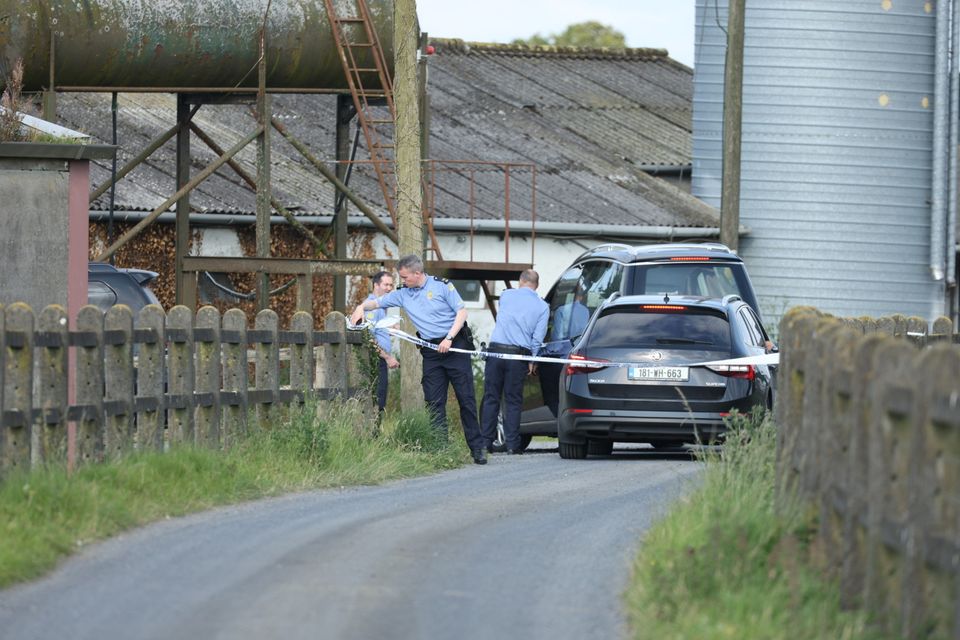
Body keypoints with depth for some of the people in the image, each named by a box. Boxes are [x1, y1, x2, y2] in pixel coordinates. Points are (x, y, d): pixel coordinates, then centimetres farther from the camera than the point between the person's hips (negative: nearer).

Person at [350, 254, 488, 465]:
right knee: (434, 402, -1)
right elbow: (377, 302, 13)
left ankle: (477, 448, 0)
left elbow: (462, 312, -7)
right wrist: (362, 307, -9)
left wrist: (449, 338, -16)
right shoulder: (403, 294, 8)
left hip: (455, 346, -5)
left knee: (466, 399, -3)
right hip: (431, 351, 5)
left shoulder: (442, 286, -5)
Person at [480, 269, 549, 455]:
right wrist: (532, 361, 8)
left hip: (496, 351, 1)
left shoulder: (506, 295, 10)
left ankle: (486, 441, 3)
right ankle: (512, 444, 1)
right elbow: (538, 337, 0)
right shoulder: (542, 307, 4)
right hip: (518, 355, -1)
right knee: (513, 401, 4)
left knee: (491, 398, 5)